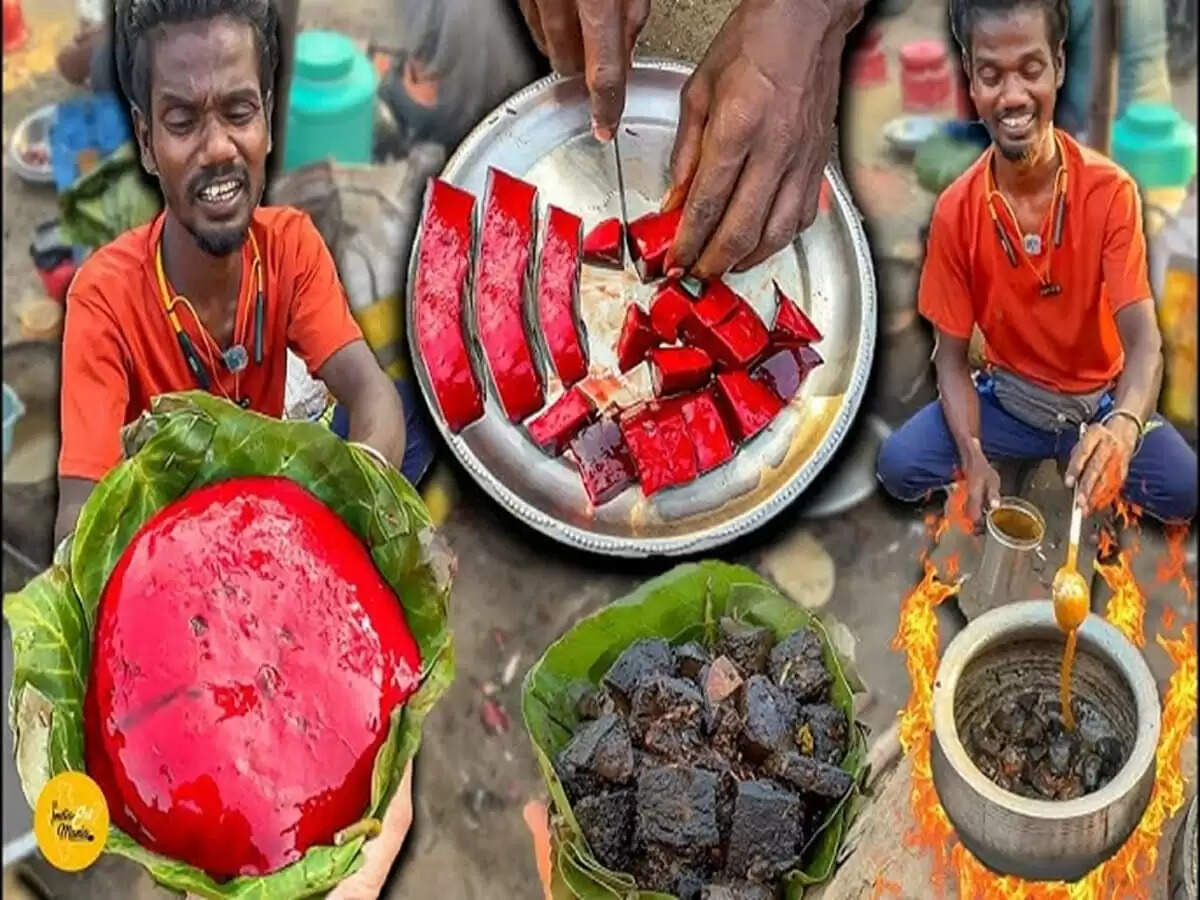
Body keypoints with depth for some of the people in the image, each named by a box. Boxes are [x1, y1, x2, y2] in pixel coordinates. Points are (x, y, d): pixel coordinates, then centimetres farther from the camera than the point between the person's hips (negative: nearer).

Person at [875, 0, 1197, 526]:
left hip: (1101, 399, 0)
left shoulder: (1110, 191, -18)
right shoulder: (955, 211, -14)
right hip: (1008, 397, 0)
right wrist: (974, 459, -28)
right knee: (899, 466, -24)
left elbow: (1142, 337, -26)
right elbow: (951, 355, -9)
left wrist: (1122, 426, -50)